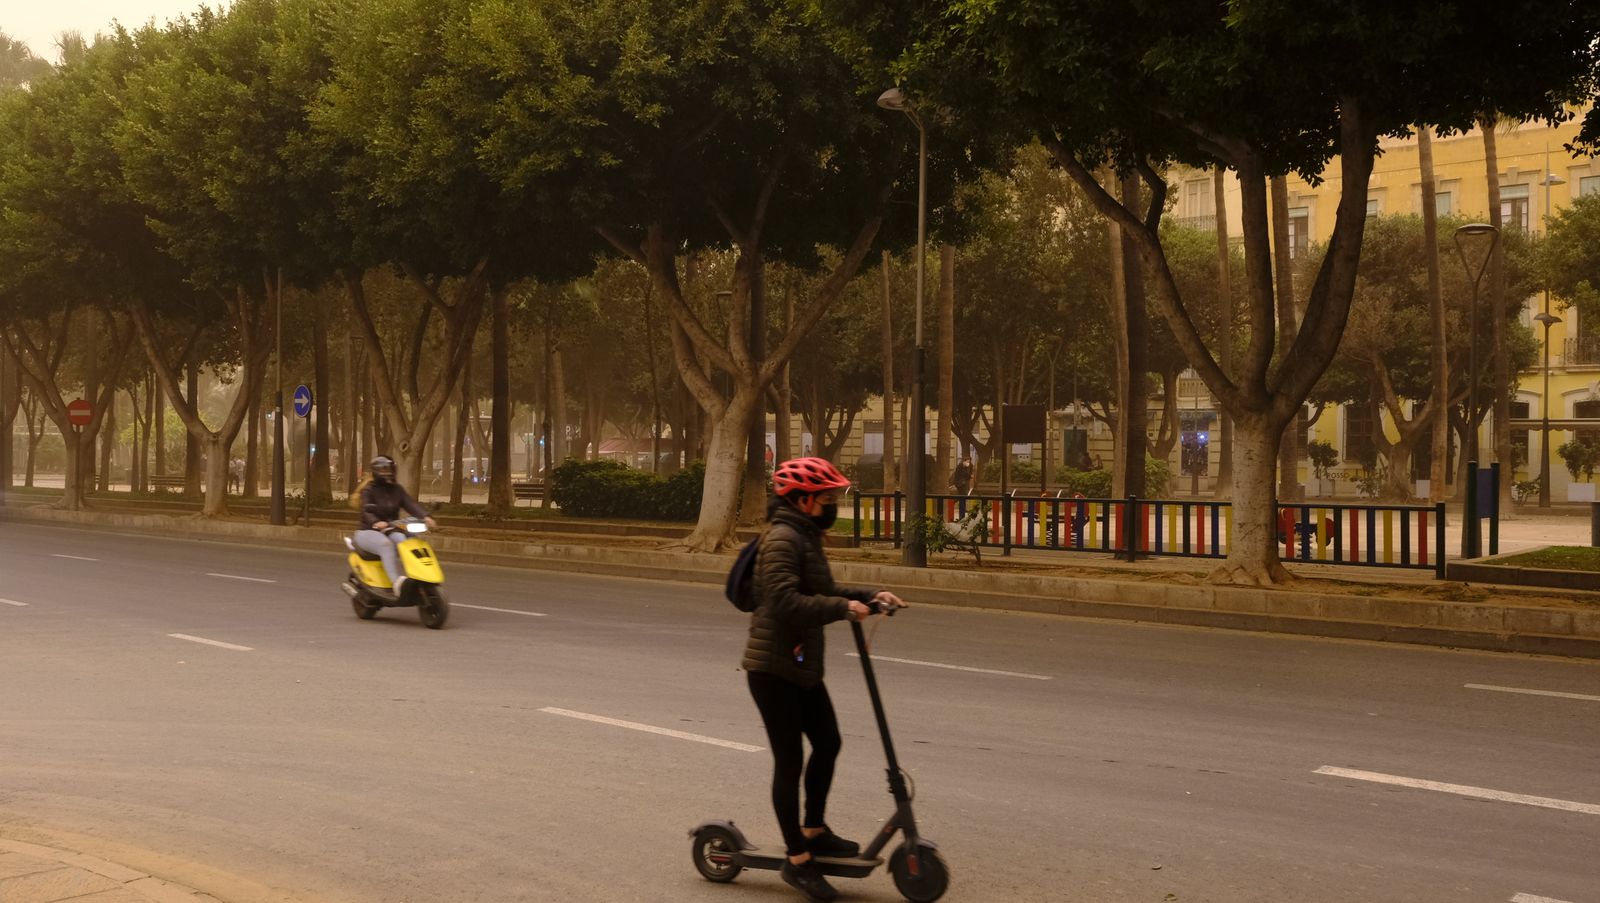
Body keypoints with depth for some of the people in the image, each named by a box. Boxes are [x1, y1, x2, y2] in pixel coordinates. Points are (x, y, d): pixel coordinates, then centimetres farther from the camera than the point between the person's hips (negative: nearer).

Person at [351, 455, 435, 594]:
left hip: (391, 531, 5)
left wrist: (425, 517, -24)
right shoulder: (368, 490, -3)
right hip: (369, 532, -5)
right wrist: (376, 522, -44)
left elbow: (411, 504, -3)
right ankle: (396, 581, -50)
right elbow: (366, 510, -20)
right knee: (386, 545, -37)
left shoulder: (397, 489, 12)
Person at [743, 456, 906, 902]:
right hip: (773, 668, -10)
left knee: (827, 743, 18)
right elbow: (785, 603, -29)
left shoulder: (806, 537, 13)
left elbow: (823, 591, 19)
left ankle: (814, 831, 34)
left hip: (802, 666, 10)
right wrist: (843, 608, -26)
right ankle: (798, 860, 6)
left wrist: (870, 595, 6)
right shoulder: (783, 539, -19)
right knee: (790, 760, -3)